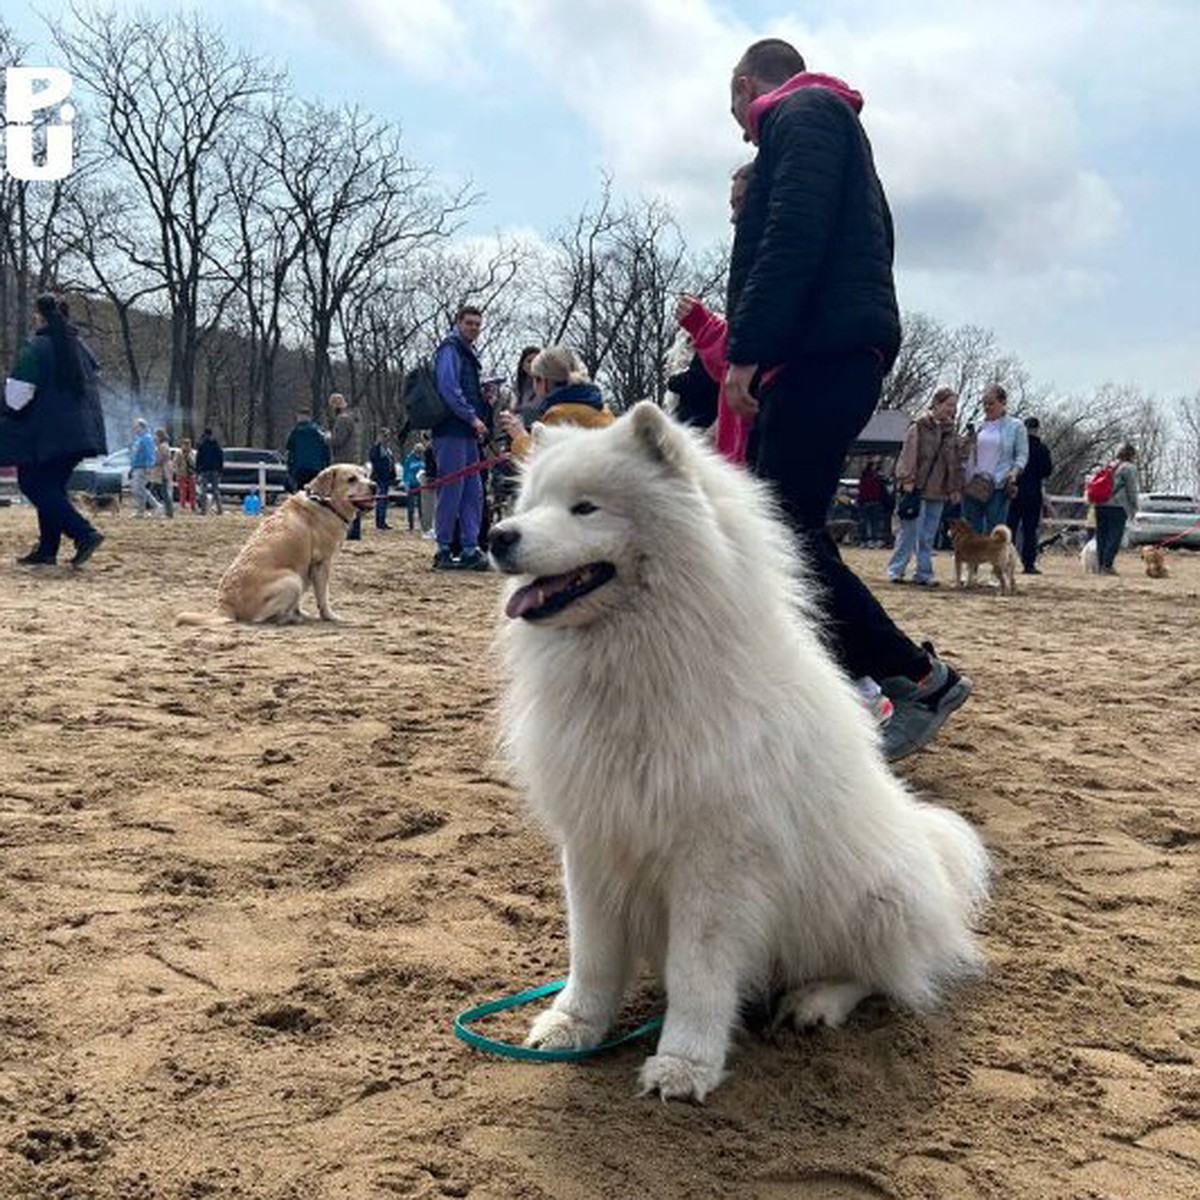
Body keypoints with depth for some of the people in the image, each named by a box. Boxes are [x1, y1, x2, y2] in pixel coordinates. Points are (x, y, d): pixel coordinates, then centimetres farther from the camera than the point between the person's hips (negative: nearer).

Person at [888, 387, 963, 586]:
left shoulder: (951, 432, 14)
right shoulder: (920, 426, -5)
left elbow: (956, 462, 17)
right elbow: (909, 454, -9)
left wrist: (956, 488, 11)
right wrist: (907, 480, -16)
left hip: (938, 491, 6)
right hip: (917, 488, -6)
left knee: (928, 536, 7)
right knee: (910, 531, -5)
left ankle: (924, 573, 11)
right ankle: (896, 570, 3)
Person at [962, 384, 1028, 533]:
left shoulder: (1015, 426, 2)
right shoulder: (980, 426, 13)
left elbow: (1022, 455, 2)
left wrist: (1014, 472, -16)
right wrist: (964, 480, 11)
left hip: (998, 487, -4)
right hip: (973, 486, 4)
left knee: (994, 531, -3)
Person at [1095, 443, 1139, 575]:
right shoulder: (1129, 468, -2)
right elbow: (1131, 490, -4)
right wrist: (1134, 507, 3)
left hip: (1100, 505, 7)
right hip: (1117, 506, -7)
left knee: (1102, 536, 8)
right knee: (1114, 536, -5)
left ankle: (1101, 565, 9)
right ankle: (1107, 565, -11)